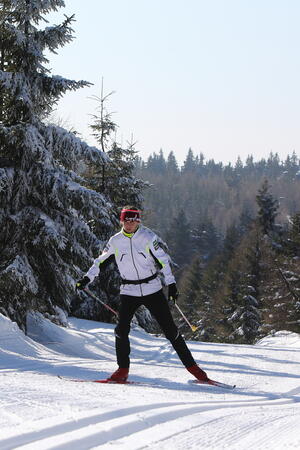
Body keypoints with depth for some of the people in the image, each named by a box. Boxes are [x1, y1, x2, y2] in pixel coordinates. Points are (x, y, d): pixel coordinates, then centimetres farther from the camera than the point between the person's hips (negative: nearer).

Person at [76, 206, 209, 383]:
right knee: (122, 328, -14)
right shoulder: (115, 241, 1)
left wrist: (171, 285, -10)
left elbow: (163, 260, -4)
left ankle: (192, 366, 7)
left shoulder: (148, 237, -6)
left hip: (153, 289, -2)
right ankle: (123, 369, 0)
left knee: (170, 328, -1)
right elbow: (101, 261, 14)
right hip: (129, 292, 2)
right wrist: (87, 279, 9)